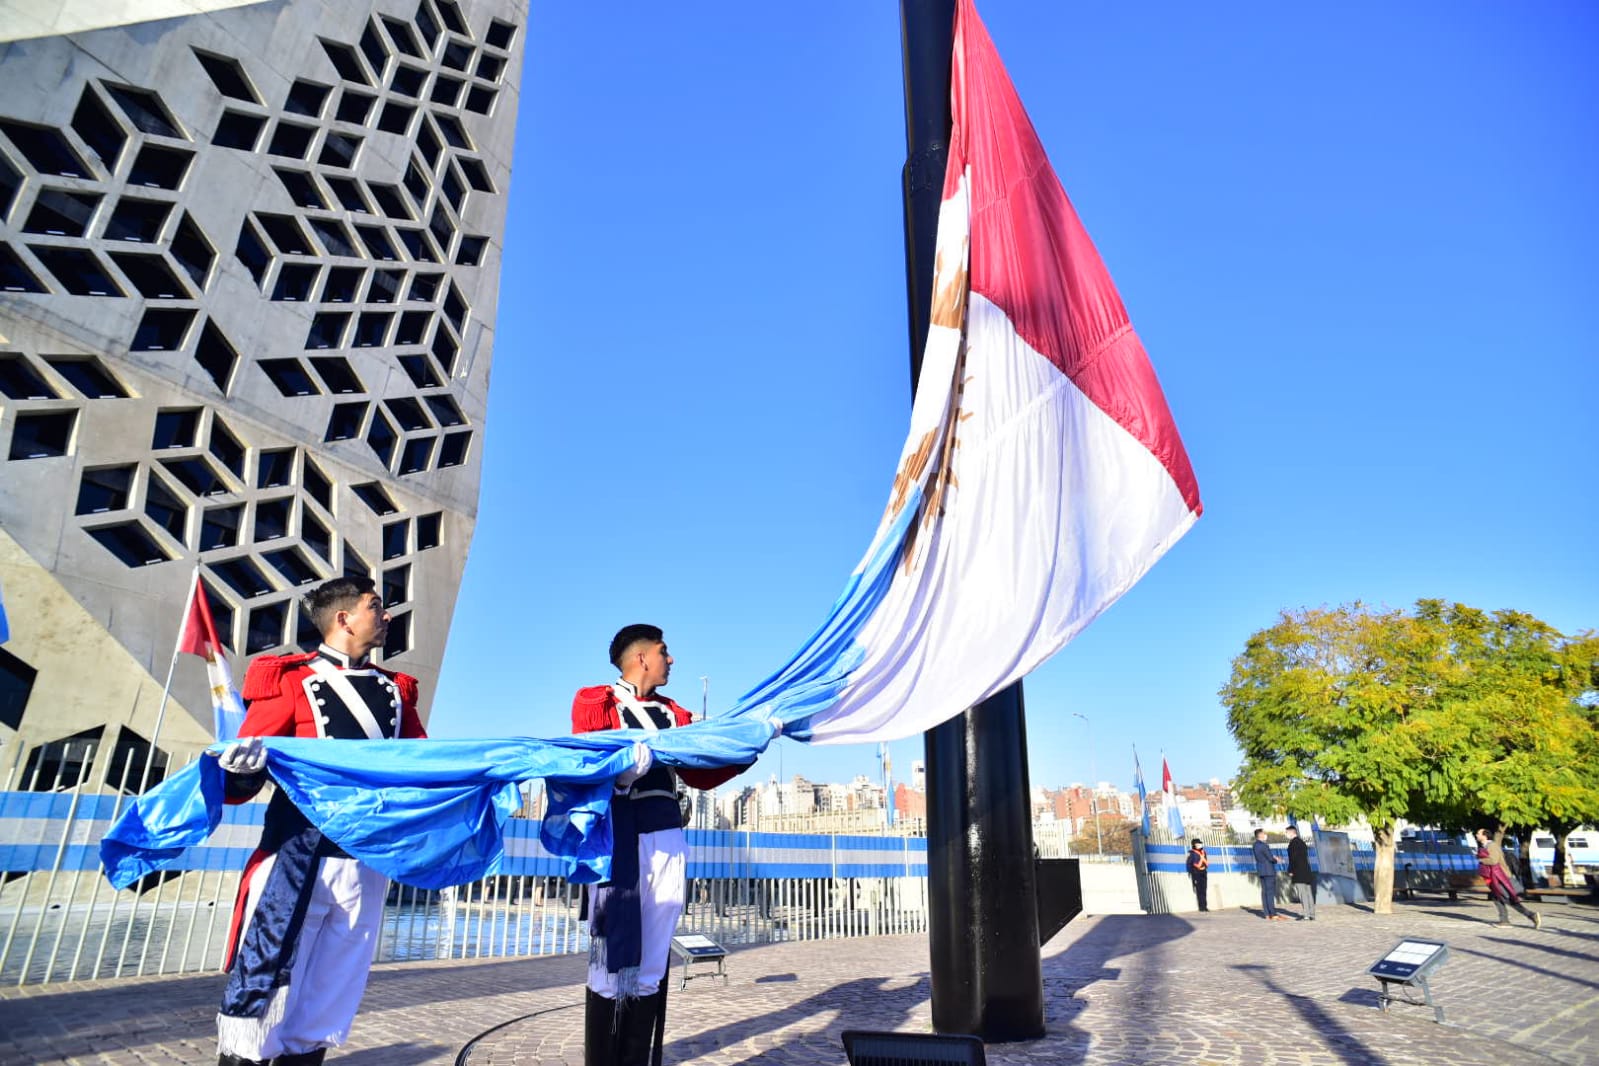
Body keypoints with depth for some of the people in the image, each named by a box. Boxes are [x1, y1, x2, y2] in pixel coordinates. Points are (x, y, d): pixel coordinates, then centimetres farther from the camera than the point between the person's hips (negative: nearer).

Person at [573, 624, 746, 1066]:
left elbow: (701, 775, 17)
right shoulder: (594, 702, 7)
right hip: (617, 834, -5)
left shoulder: (673, 713, 20)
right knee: (615, 953, -3)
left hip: (666, 838, 5)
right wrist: (620, 767, -26)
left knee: (653, 958, 6)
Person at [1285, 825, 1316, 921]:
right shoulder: (1302, 842, 17)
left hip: (1298, 873, -9)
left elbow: (1293, 858, -16)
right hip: (1306, 871, 9)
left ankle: (1306, 915, -10)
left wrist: (1290, 872, -11)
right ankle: (1311, 915, 9)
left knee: (1302, 894, -8)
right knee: (1308, 894, 8)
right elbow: (1306, 857, 20)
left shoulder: (1293, 843, -10)